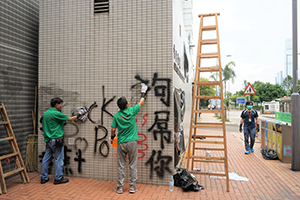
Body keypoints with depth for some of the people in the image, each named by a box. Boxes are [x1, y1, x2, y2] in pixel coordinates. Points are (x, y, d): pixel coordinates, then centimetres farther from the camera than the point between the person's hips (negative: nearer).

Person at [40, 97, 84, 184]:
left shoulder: (45, 113, 9)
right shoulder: (56, 113, -16)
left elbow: (43, 126, 18)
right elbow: (70, 119, -7)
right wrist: (77, 115, 8)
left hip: (48, 140, 8)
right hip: (56, 140, -8)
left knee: (46, 158, 13)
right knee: (59, 159, 2)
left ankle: (43, 178, 21)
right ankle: (58, 178, 9)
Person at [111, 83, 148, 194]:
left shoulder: (116, 115, -4)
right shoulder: (132, 111, -6)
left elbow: (113, 129, -2)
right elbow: (141, 103, 10)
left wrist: (112, 137, 19)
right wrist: (143, 92, 24)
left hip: (121, 143, 1)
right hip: (132, 143, -1)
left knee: (121, 166, 10)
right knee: (133, 165, 9)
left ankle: (120, 187, 17)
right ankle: (132, 186, 15)